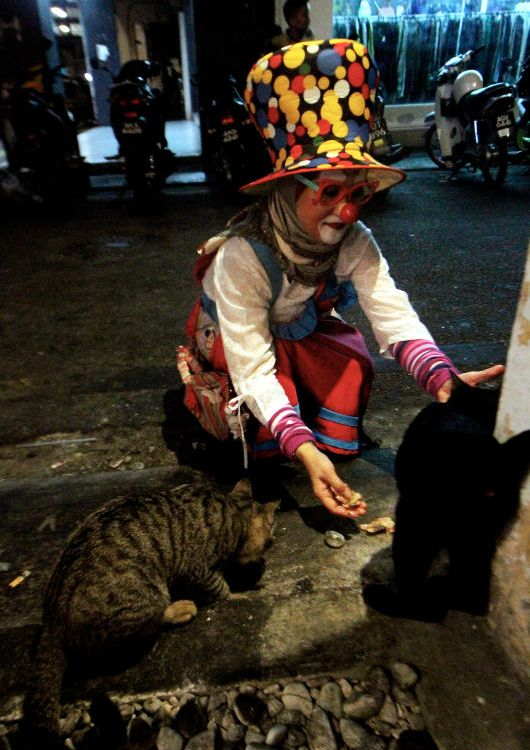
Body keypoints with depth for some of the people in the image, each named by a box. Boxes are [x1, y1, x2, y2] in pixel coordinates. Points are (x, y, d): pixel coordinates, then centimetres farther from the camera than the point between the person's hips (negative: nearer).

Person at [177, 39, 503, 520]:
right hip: (233, 340, -3)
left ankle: (336, 457, 4)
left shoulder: (356, 242, -22)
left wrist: (443, 379, -51)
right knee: (281, 395, -28)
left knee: (353, 362, -22)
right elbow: (253, 371, -38)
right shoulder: (242, 257, -36)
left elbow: (394, 316, -32)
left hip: (301, 329, 4)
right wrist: (303, 450, -50)